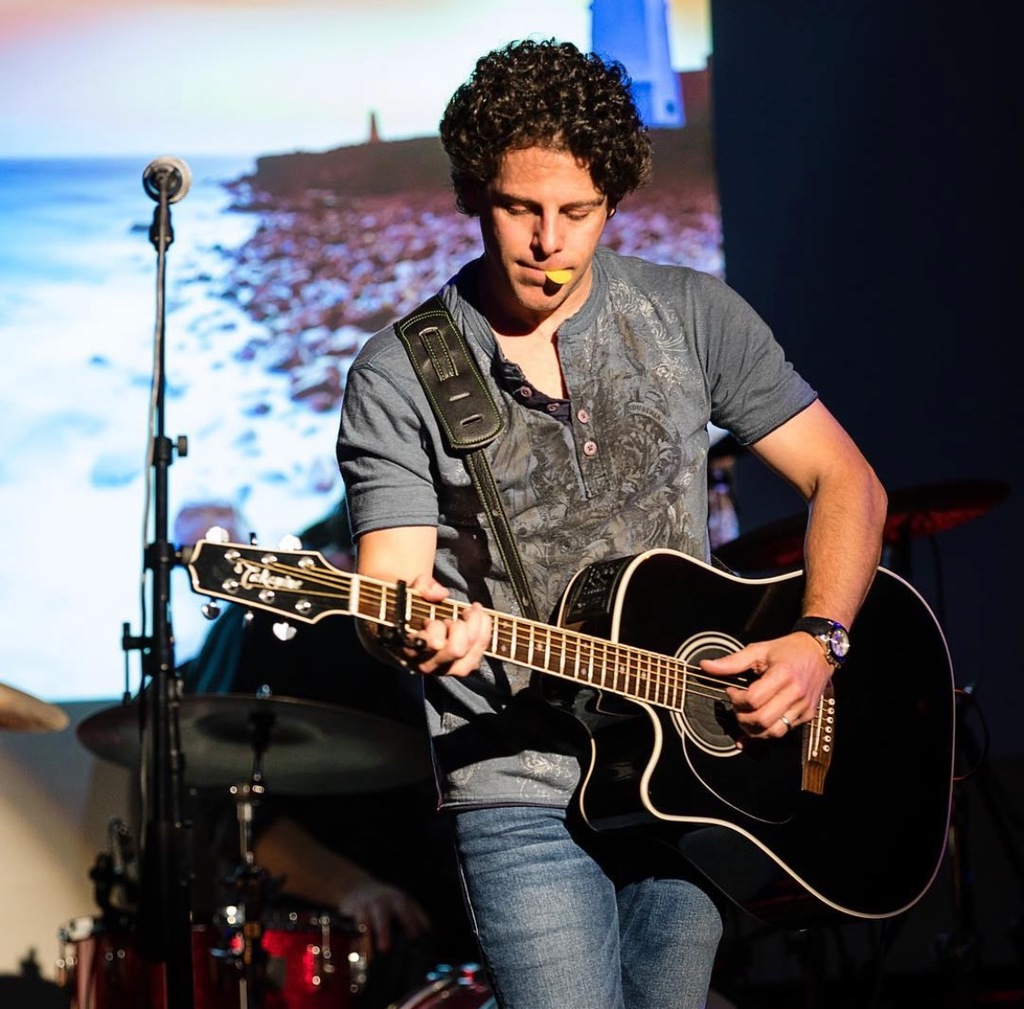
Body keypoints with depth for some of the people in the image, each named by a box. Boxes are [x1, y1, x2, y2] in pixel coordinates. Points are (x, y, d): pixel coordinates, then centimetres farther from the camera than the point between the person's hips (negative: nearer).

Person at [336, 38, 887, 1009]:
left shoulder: (691, 316, 4)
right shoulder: (398, 376, -3)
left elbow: (844, 480, 6)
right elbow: (390, 577, -9)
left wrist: (818, 642, -9)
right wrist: (415, 636, -33)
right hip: (524, 790, -3)